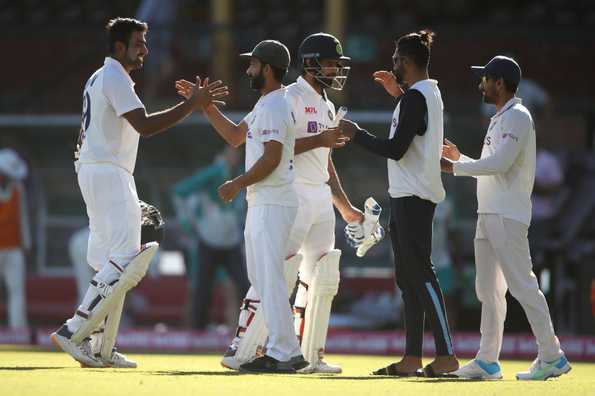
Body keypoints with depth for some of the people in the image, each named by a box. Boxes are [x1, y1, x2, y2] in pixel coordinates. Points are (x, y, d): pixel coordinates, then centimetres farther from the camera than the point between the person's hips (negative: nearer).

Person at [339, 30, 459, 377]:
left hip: (413, 198, -10)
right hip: (409, 195, 10)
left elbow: (396, 149, -20)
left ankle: (447, 355, -14)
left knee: (421, 273, -12)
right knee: (408, 276, 11)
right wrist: (399, 94, 27)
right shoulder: (431, 92, 15)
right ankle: (412, 358, 12)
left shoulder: (414, 97, -15)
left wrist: (357, 134, -8)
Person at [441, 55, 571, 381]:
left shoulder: (517, 116, -11)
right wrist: (460, 159, 20)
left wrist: (455, 167, -14)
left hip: (508, 216, -10)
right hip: (488, 216, 10)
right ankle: (487, 361, 12)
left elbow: (501, 163, -22)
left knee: (522, 285, -12)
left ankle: (552, 356, -10)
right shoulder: (499, 119, 20)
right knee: (488, 289, 9)